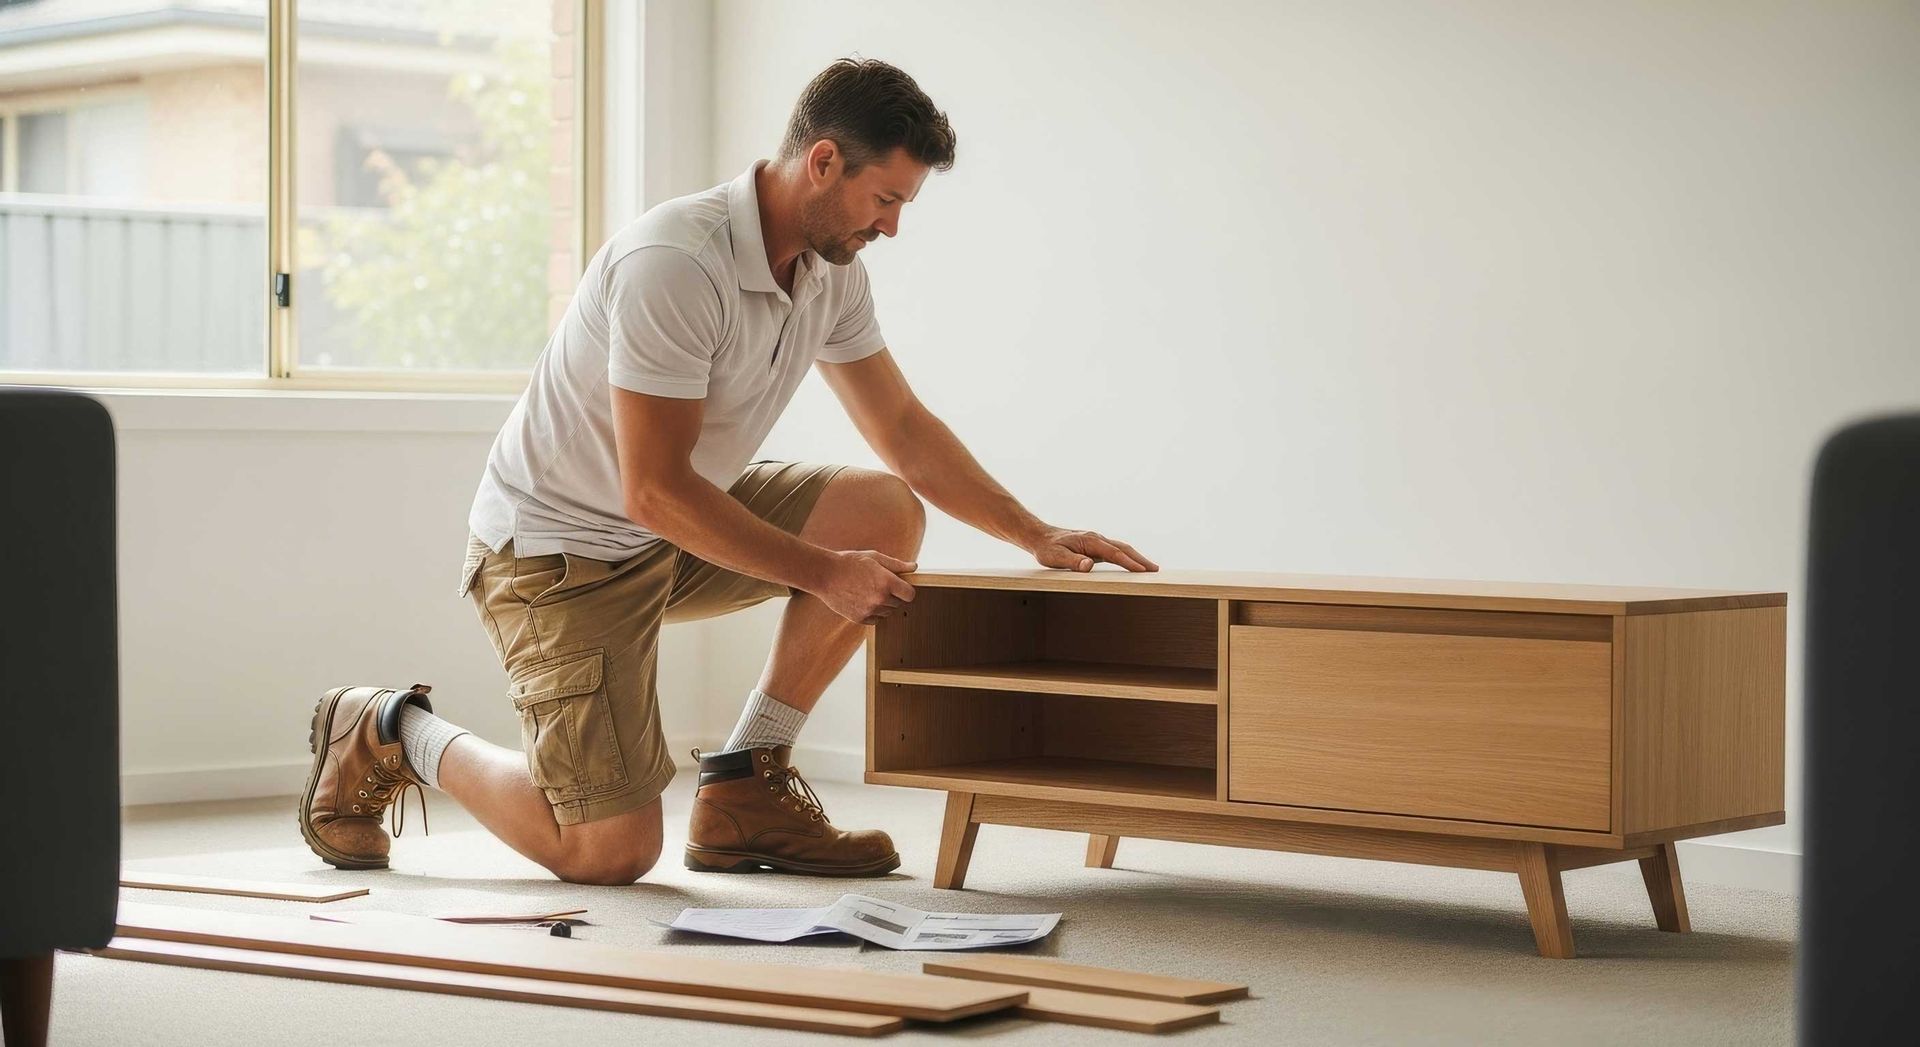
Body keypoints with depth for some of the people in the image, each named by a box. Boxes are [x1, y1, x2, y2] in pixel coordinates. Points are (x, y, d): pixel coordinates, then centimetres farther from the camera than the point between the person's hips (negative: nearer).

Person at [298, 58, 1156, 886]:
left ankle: (744, 790, 0)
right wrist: (824, 573, -24)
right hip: (555, 545, -9)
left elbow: (902, 428, 11)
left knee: (887, 514, -9)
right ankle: (391, 734, 11)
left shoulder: (831, 271, -1)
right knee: (610, 852, -15)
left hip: (682, 528, 9)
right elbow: (657, 492, -29)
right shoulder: (676, 263, -29)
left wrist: (1035, 535, 3)